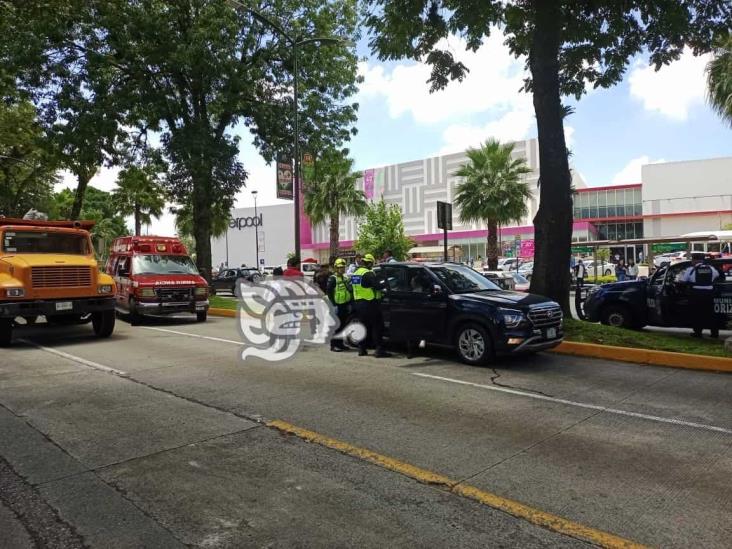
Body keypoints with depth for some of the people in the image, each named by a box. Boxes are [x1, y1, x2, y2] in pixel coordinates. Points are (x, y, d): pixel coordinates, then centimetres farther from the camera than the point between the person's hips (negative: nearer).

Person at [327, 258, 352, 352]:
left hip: (345, 305, 8)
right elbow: (328, 292, -14)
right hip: (337, 305, -7)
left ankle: (340, 344, 22)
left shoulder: (345, 278, 15)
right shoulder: (332, 278, -9)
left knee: (343, 325, 12)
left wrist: (350, 303, 13)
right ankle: (333, 345, 1)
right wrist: (334, 304, -18)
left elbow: (350, 290, 21)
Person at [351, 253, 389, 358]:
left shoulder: (355, 273, 12)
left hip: (357, 303, 8)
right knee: (376, 327, -3)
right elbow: (377, 286, -22)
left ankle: (361, 349, 17)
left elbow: (352, 287, 20)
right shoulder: (368, 273, -16)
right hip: (369, 303, -8)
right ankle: (379, 350, -4)